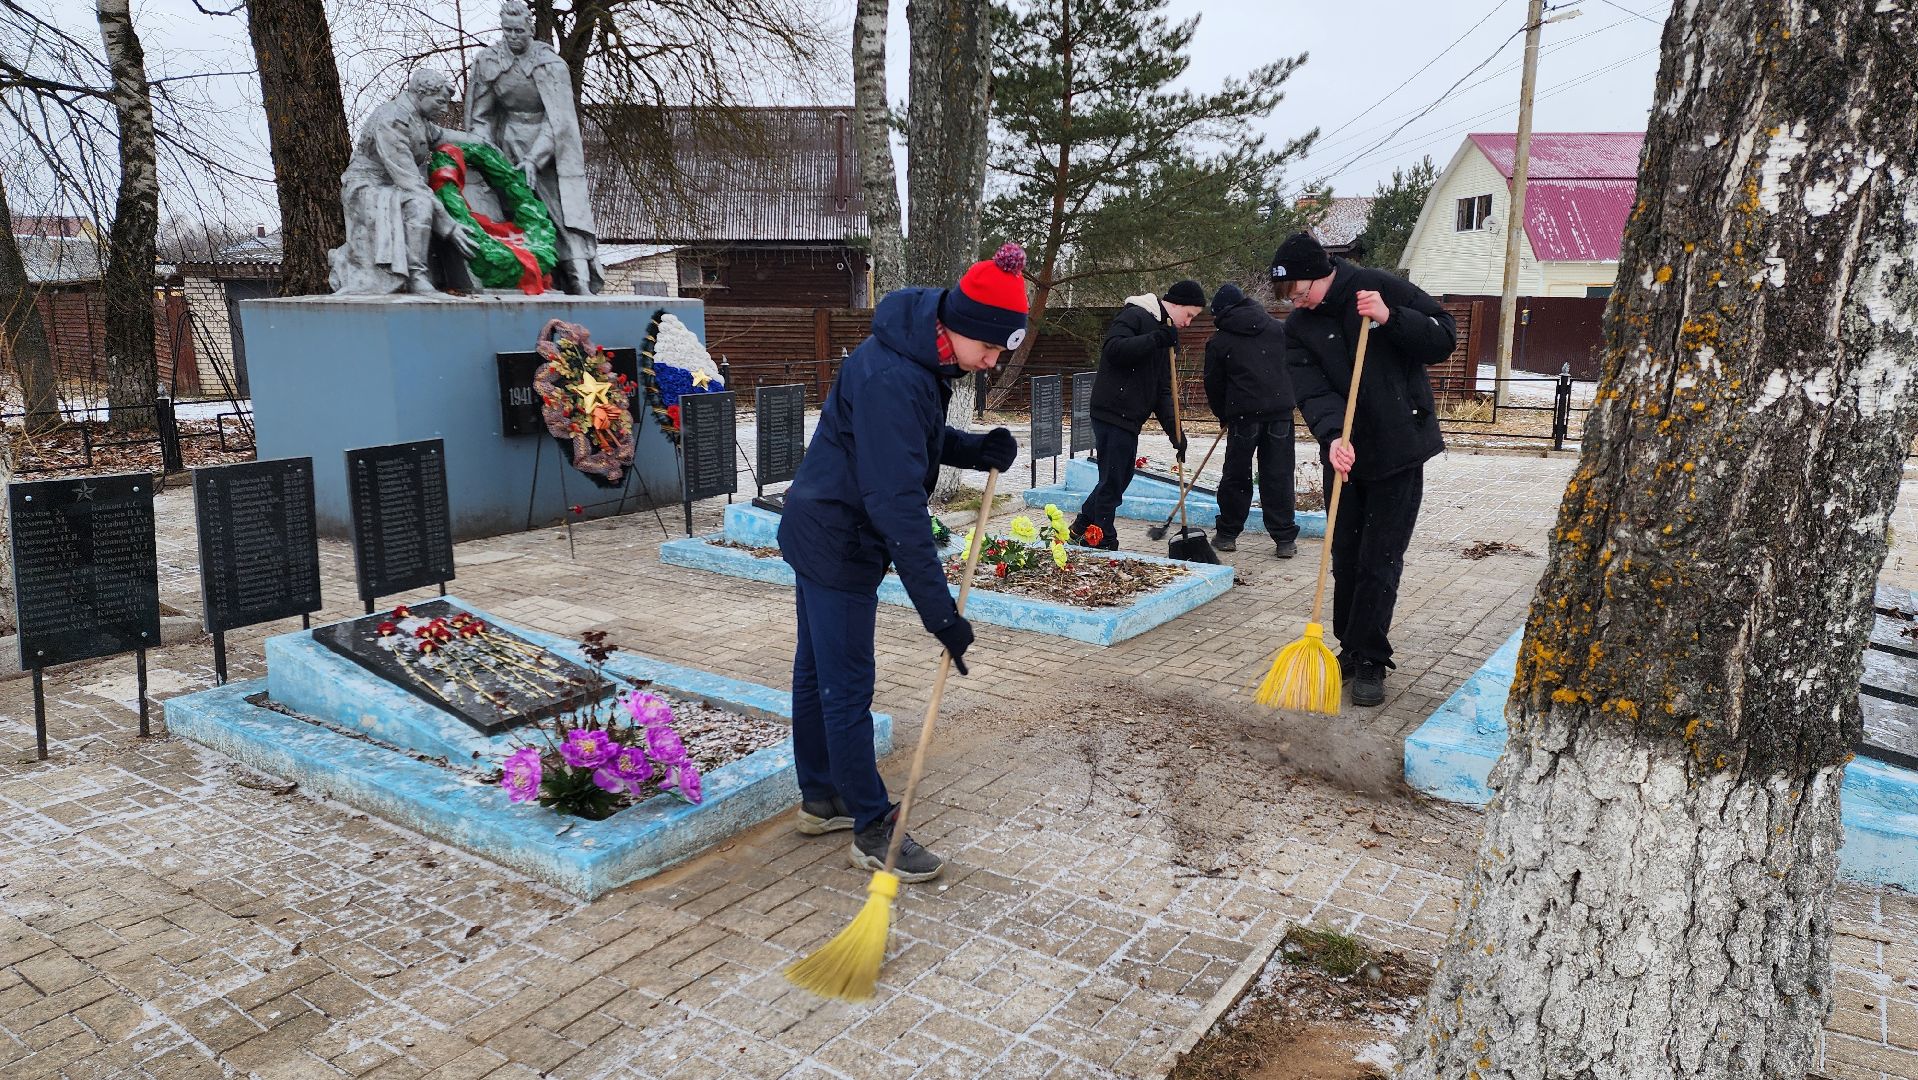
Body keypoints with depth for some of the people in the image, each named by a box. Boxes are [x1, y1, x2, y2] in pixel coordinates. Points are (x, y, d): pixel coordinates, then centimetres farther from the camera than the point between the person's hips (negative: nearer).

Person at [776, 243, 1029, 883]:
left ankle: (820, 799, 35)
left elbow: (920, 441, 16)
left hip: (822, 535, 10)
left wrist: (975, 449, -6)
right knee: (847, 690, 0)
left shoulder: (923, 357, 1)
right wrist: (940, 611, -32)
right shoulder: (889, 378, -30)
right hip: (838, 546, -10)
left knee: (817, 673, 20)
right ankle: (873, 831, 13)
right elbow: (898, 502, -33)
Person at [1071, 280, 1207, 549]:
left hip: (1131, 418, 9)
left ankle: (1082, 527, 29)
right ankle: (1104, 543, 6)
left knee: (1121, 477, 15)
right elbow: (1114, 349, -25)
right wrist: (1156, 339, -28)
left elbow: (1162, 390, 15)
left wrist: (1174, 429, 3)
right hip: (1112, 412, -9)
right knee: (1112, 480, -4)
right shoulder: (1135, 316, -8)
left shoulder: (1168, 337, 19)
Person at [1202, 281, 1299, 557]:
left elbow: (1214, 384, 8)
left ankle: (1227, 534, 17)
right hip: (1280, 411, 2)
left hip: (1243, 413, -2)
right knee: (1279, 475, 5)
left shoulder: (1219, 342, 3)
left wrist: (1223, 415, 23)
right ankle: (1285, 539, 6)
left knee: (1236, 476, 10)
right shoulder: (1278, 329, 11)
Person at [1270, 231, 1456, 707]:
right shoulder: (1299, 327, 0)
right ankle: (1351, 648, 24)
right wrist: (1332, 436, -31)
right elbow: (1313, 391, -13)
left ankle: (1369, 661, 6)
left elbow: (1444, 337, -6)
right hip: (1344, 453, 4)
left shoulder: (1383, 289, -8)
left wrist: (1391, 318, -23)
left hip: (1399, 452, -4)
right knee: (1345, 558, 10)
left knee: (1380, 561, -3)